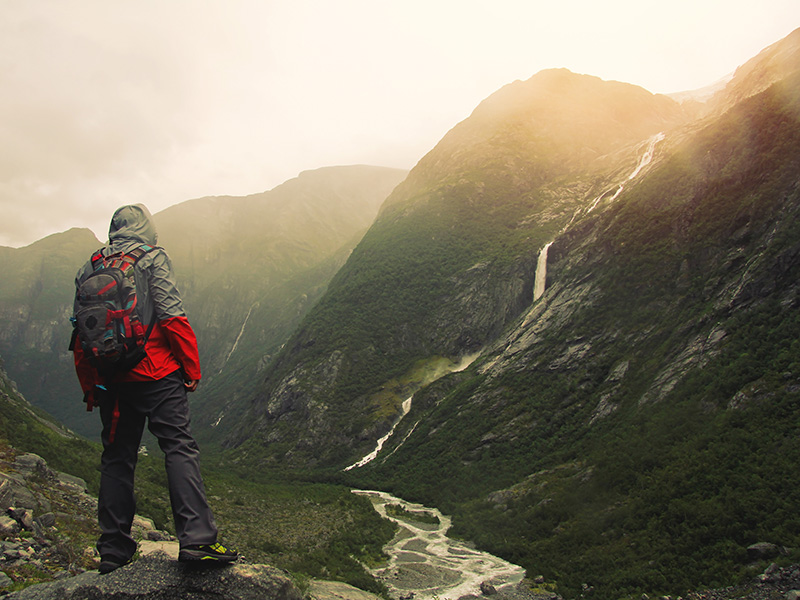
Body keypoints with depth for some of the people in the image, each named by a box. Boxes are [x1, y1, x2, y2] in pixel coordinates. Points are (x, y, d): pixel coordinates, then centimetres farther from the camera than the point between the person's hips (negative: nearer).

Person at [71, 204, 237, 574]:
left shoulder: (88, 269, 13)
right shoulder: (152, 258, -2)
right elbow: (172, 316, -11)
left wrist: (89, 388, 18)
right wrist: (192, 368, -6)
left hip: (110, 380, 5)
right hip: (157, 373, -5)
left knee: (117, 458, 11)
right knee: (179, 448, -6)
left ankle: (112, 552, 16)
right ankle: (196, 538, -15)